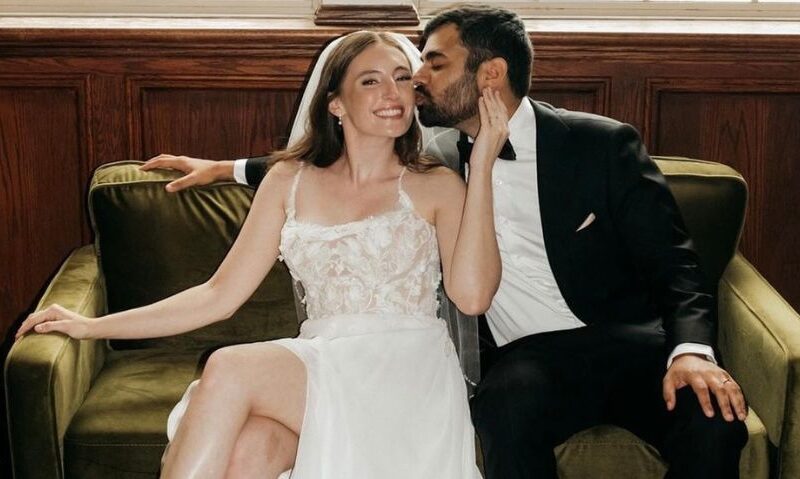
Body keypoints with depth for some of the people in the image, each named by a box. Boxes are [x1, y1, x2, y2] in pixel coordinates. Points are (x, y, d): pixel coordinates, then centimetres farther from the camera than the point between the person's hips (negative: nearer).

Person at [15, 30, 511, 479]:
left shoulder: (437, 187, 8)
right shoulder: (290, 181, 15)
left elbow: (472, 294, -9)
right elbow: (220, 296, 13)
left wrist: (482, 166, -7)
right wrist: (93, 326, 10)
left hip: (406, 369, -2)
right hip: (322, 364, 3)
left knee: (230, 367, -28)